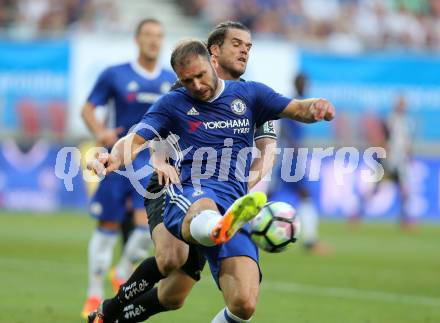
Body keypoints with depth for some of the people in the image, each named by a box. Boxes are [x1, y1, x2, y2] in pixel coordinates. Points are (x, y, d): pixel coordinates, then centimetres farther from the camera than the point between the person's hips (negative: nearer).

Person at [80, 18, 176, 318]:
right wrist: (100, 132, -17)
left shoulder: (172, 81, 7)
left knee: (147, 223, -16)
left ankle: (124, 271, 14)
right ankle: (95, 294, 15)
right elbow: (88, 109, 1)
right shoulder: (114, 75, -1)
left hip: (154, 162, 1)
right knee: (108, 227, 2)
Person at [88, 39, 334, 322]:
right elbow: (136, 141, 8)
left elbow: (299, 110, 18)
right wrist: (114, 158, -16)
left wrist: (317, 108, -7)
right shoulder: (173, 104, 18)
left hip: (234, 210, 2)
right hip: (189, 195, -2)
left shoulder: (249, 94, 21)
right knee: (204, 209, -45)